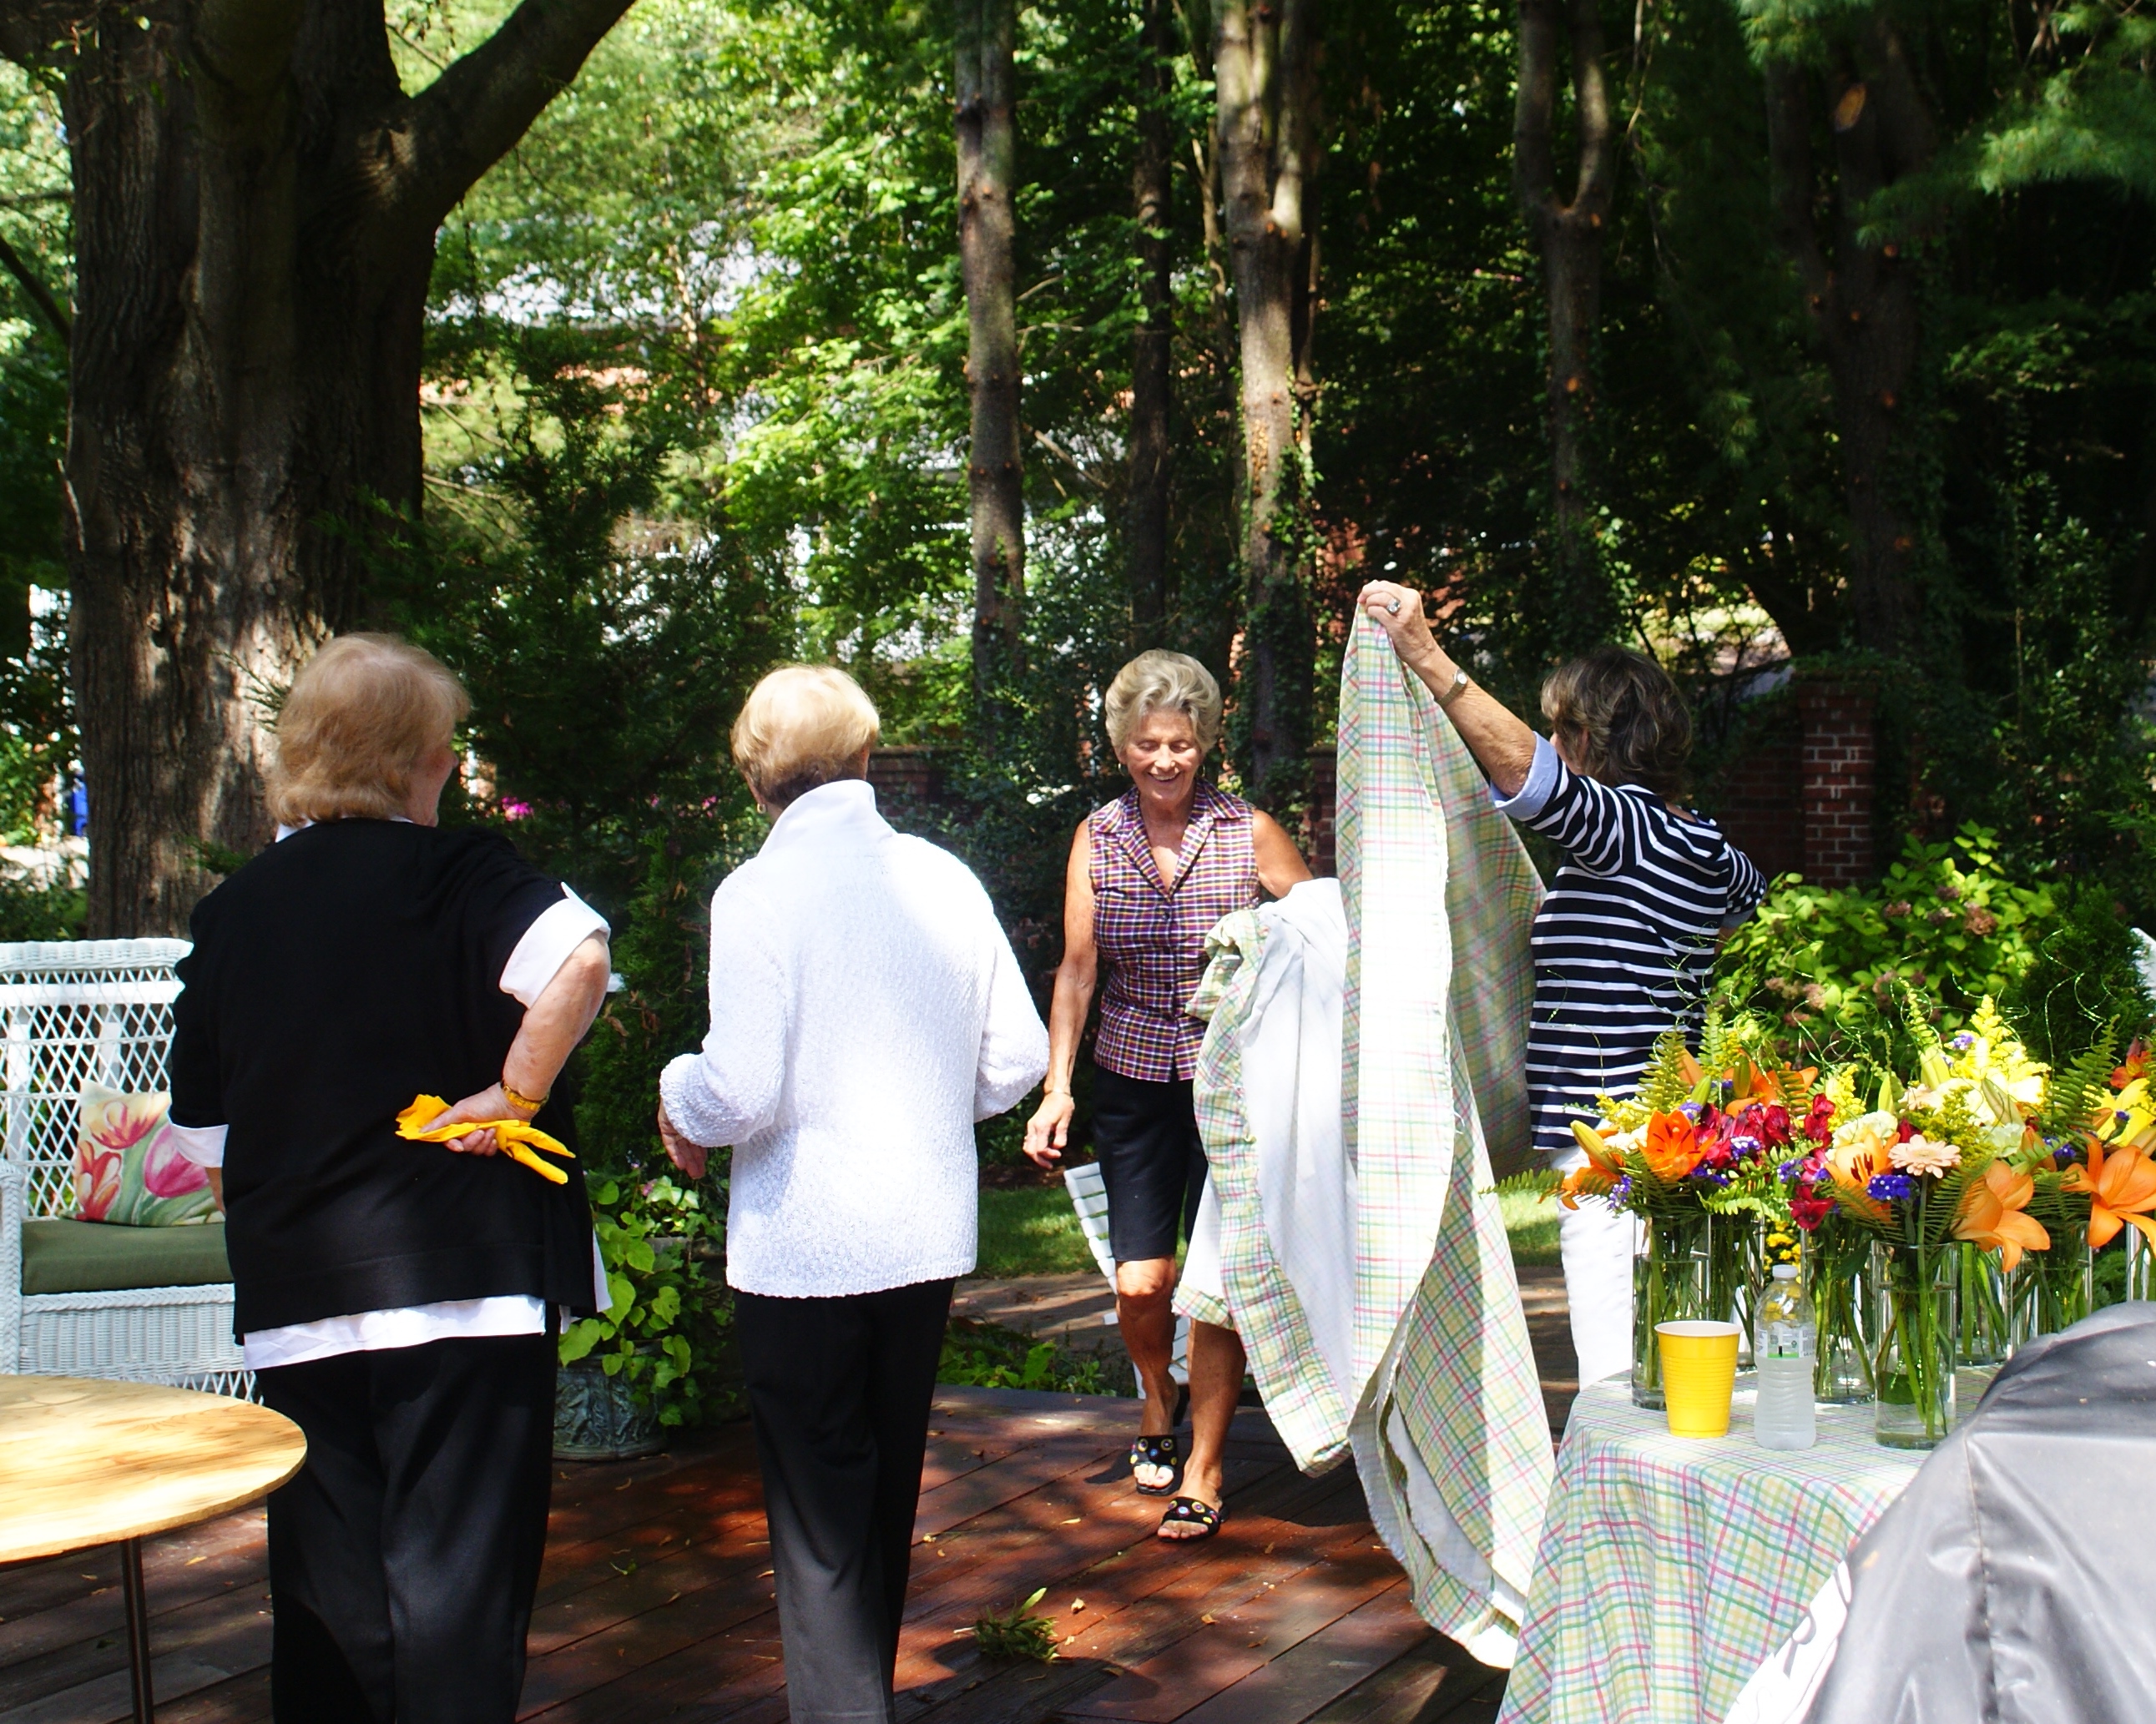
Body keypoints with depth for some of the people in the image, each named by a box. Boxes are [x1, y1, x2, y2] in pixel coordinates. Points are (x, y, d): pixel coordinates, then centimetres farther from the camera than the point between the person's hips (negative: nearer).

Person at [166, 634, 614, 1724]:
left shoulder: (233, 910, 8)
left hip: (293, 1303, 5)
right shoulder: (452, 876, -7)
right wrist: (516, 1094, -16)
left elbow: (204, 1133, 13)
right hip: (464, 1286, -4)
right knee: (457, 1582, 2)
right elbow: (577, 956, -28)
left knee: (324, 1593, 12)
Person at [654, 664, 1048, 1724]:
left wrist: (677, 1098, 2)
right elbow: (1018, 1059, 4)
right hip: (928, 1237, 5)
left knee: (819, 1526, 5)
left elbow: (741, 1093, -19)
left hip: (803, 1249, -5)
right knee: (888, 1501, 21)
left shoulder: (758, 892, -14)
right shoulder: (945, 879, 1)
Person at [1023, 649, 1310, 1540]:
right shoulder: (1098, 839, 2)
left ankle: (1205, 1466, 15)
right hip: (1135, 1076, 2)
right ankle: (1158, 1399, 31)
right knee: (1141, 1282, -2)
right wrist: (1057, 1090, -5)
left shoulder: (1248, 832, -3)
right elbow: (1077, 970, 3)